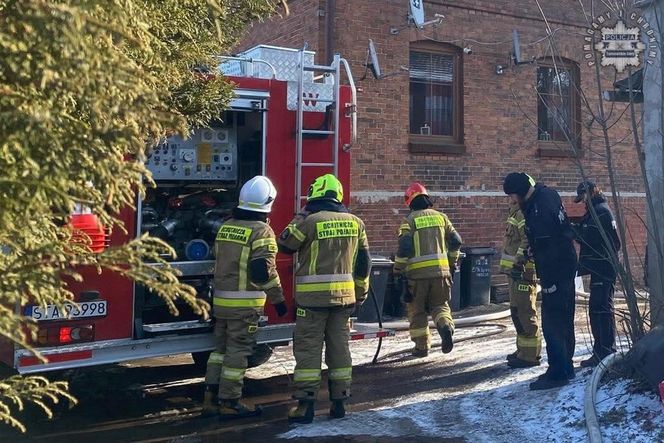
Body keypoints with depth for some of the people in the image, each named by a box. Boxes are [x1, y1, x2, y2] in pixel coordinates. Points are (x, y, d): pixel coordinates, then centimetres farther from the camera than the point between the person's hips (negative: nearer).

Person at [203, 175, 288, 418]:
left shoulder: (225, 227, 10)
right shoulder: (261, 231, -13)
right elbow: (264, 271, -20)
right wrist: (278, 299, -12)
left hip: (221, 299, 7)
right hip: (245, 303, -7)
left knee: (221, 348, 15)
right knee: (238, 352, 0)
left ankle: (210, 398, 17)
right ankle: (229, 403, 6)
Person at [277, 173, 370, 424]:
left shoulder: (310, 221, -11)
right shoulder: (355, 223, 6)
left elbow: (285, 245, 2)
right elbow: (363, 262, 11)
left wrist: (301, 217, 9)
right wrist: (361, 292, 20)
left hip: (313, 296, -5)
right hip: (344, 296, 5)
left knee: (308, 348, 1)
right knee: (339, 347, 12)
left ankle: (306, 405, 1)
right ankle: (339, 402, 17)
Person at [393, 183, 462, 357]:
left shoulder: (409, 220, -3)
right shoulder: (441, 217, 9)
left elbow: (404, 248, -12)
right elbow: (455, 241, 8)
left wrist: (398, 270, -3)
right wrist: (452, 262, 21)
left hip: (417, 272, -3)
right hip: (441, 270, 3)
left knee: (417, 310, 10)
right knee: (439, 304, 16)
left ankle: (422, 346, 12)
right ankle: (446, 325, -13)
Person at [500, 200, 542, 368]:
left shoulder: (524, 213, -14)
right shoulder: (516, 212, 20)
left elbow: (528, 240, -25)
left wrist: (519, 262, -27)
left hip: (523, 271, -11)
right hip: (516, 270, 11)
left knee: (524, 311, -9)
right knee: (517, 311, 17)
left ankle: (529, 354, -5)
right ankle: (523, 349, 27)